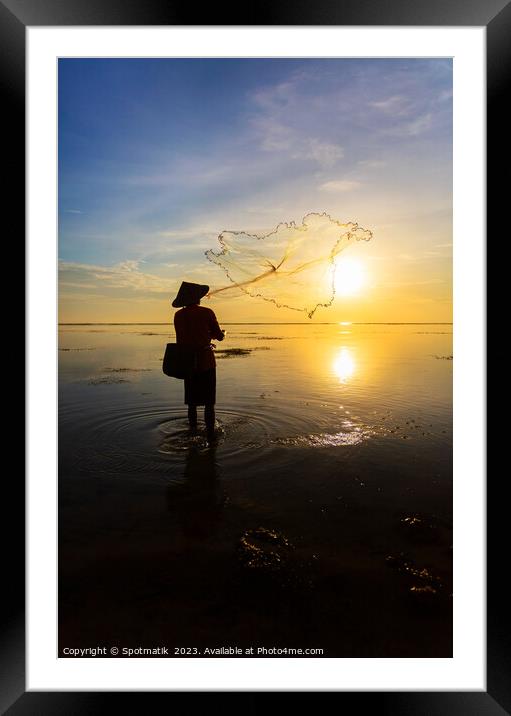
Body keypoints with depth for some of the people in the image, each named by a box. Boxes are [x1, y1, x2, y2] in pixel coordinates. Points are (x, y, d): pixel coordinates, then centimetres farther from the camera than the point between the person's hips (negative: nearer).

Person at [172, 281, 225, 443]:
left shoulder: (178, 315, 2)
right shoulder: (207, 313, -9)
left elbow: (182, 339, 12)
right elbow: (219, 336, -2)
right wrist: (223, 333, 23)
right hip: (206, 361, -3)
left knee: (192, 402, 17)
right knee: (209, 403, 5)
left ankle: (193, 432, 24)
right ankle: (210, 436, 7)